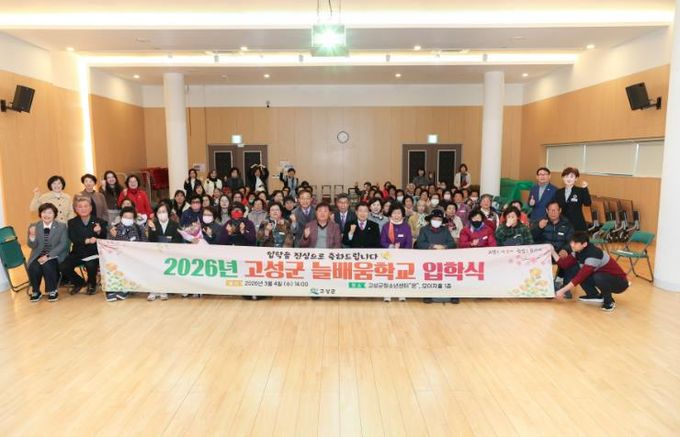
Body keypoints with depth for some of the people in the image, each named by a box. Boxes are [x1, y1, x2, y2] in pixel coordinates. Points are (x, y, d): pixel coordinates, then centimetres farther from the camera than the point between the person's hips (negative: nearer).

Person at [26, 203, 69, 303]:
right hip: (38, 255, 2)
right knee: (33, 268, -28)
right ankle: (35, 291, -2)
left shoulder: (62, 226, 1)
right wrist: (32, 235, -21)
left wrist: (48, 256, -20)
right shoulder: (33, 227, 7)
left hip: (55, 256, -2)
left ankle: (52, 291, -11)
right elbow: (32, 246, 2)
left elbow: (63, 244, -8)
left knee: (47, 266, -32)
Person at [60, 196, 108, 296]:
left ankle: (92, 284, 4)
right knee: (63, 267, -20)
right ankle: (79, 282, 13)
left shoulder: (99, 222, 1)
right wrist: (87, 240, -26)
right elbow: (73, 239, -8)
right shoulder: (72, 222, 7)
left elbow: (104, 240, -6)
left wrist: (99, 232, -26)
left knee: (91, 265, -32)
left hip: (93, 253, -3)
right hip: (77, 253, 3)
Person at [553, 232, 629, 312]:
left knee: (598, 277, -36)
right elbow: (564, 264, -12)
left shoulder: (593, 255, -31)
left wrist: (562, 291, -32)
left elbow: (580, 277, -33)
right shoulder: (579, 251, -6)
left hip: (620, 282, -8)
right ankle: (596, 296, 8)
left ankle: (609, 302, -10)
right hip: (604, 278, 8)